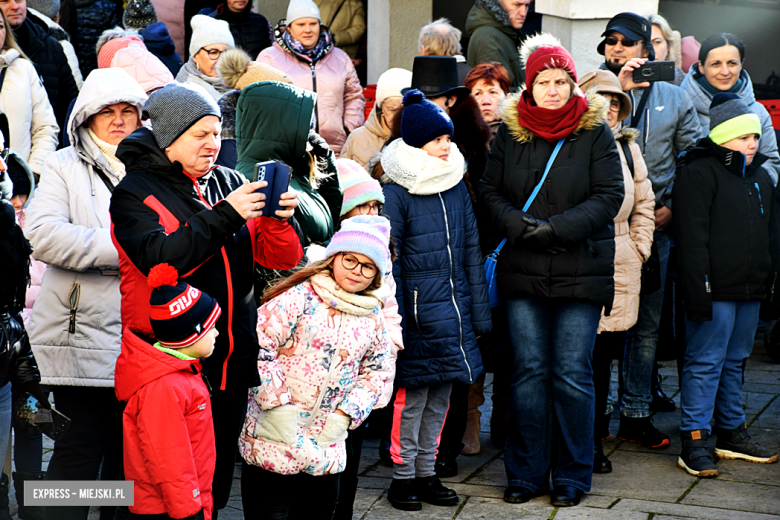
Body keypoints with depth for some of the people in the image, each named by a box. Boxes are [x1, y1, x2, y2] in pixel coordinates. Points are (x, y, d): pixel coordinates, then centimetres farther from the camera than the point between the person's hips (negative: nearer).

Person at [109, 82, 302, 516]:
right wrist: (225, 217, -24)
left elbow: (283, 259, 6)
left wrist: (279, 220, -15)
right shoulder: (135, 192, -4)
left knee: (217, 478, 15)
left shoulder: (230, 183, 10)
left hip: (232, 360, 5)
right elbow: (159, 258, -22)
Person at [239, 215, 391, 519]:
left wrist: (344, 414, 1)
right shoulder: (300, 297, -9)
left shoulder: (373, 318, 9)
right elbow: (256, 348, -14)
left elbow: (375, 372, 16)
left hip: (326, 449, 6)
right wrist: (278, 403, -15)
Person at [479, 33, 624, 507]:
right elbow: (490, 190, 7)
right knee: (529, 372, 6)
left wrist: (556, 228, -16)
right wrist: (516, 224, -12)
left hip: (580, 271, -2)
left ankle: (572, 476, 14)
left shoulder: (595, 131, -1)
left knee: (572, 375, 1)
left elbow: (610, 195, -6)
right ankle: (526, 473, 17)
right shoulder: (511, 130, 6)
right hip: (522, 272, 2)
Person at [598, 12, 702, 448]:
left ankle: (636, 412, 13)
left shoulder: (674, 98, 10)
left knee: (647, 322, 5)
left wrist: (673, 206, 0)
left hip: (655, 225, 2)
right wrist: (617, 90, -16)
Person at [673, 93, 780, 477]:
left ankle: (732, 433, 24)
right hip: (715, 289, -8)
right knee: (705, 362, -6)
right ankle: (694, 442, -2)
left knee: (735, 361, 15)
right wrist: (698, 290, -20)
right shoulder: (700, 172, -10)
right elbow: (692, 238, -15)